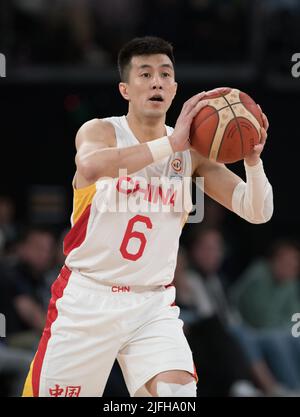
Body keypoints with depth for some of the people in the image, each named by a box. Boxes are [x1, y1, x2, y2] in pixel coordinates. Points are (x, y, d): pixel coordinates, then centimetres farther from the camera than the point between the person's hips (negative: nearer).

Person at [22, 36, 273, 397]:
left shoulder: (191, 150, 2)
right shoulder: (101, 132, -7)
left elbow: (256, 213, -3)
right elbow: (90, 167, -33)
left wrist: (253, 160, -23)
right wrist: (169, 144, -39)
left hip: (153, 304, 2)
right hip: (87, 299, -2)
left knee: (178, 391, -21)